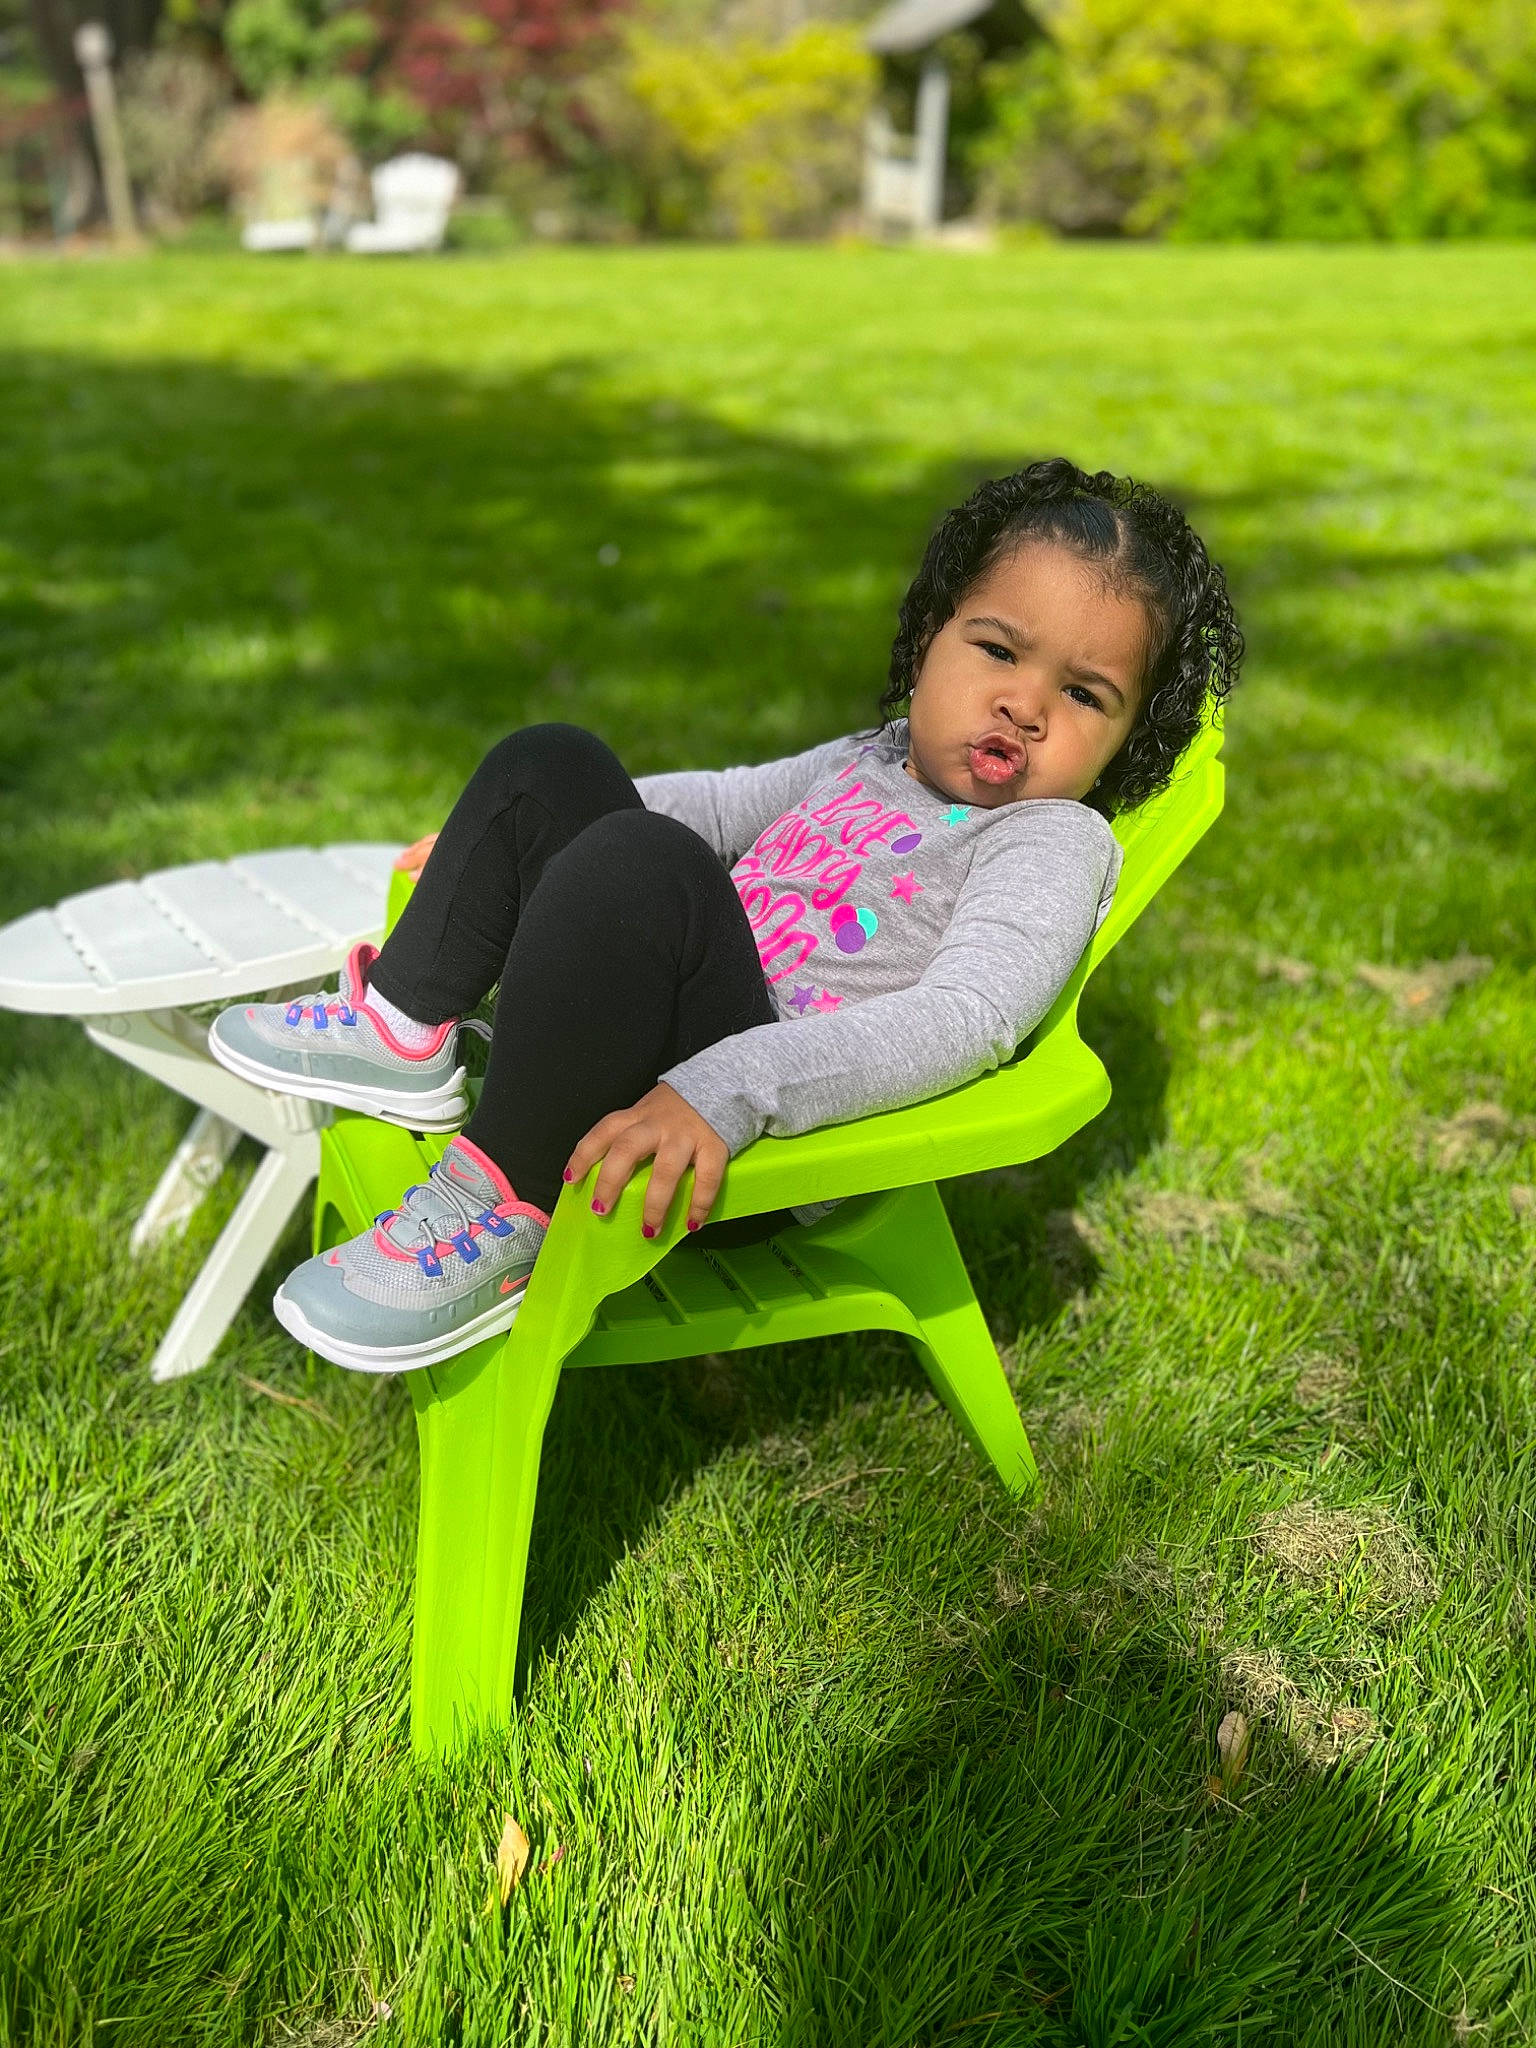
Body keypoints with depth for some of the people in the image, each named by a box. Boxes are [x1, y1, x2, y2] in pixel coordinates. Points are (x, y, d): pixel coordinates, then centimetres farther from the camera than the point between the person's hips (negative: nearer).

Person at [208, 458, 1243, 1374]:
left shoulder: (1052, 841, -9)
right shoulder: (866, 763, 16)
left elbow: (964, 1020, -26)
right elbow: (726, 801, 30)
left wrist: (720, 1093, -40)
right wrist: (496, 842, 29)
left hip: (763, 1144, -8)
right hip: (664, 1083, 8)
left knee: (645, 863, -35)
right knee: (551, 763, 13)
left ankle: (504, 1215, -26)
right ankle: (404, 1031, 4)